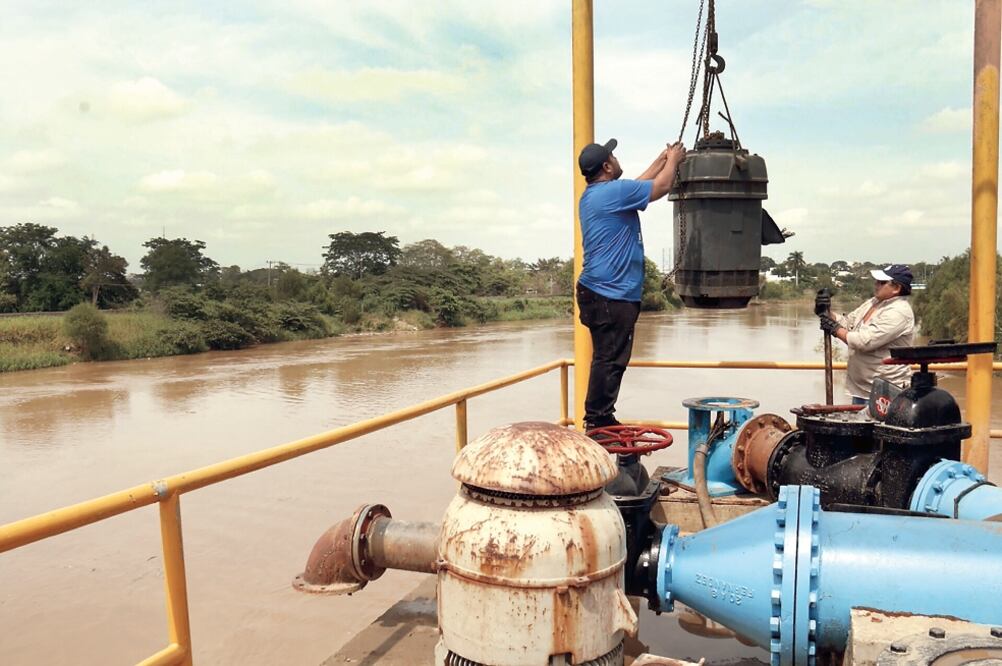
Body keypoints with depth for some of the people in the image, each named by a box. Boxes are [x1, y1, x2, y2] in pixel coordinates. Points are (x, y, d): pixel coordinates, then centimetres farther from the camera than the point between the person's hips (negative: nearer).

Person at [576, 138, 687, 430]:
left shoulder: (592, 195, 16)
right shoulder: (613, 192, -14)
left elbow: (639, 185, 29)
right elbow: (661, 187, -4)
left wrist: (662, 159, 33)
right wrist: (673, 161, 14)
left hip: (599, 292, 10)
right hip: (611, 295, -10)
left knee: (608, 359, 15)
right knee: (609, 360, -5)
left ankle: (600, 420, 23)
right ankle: (597, 422, 2)